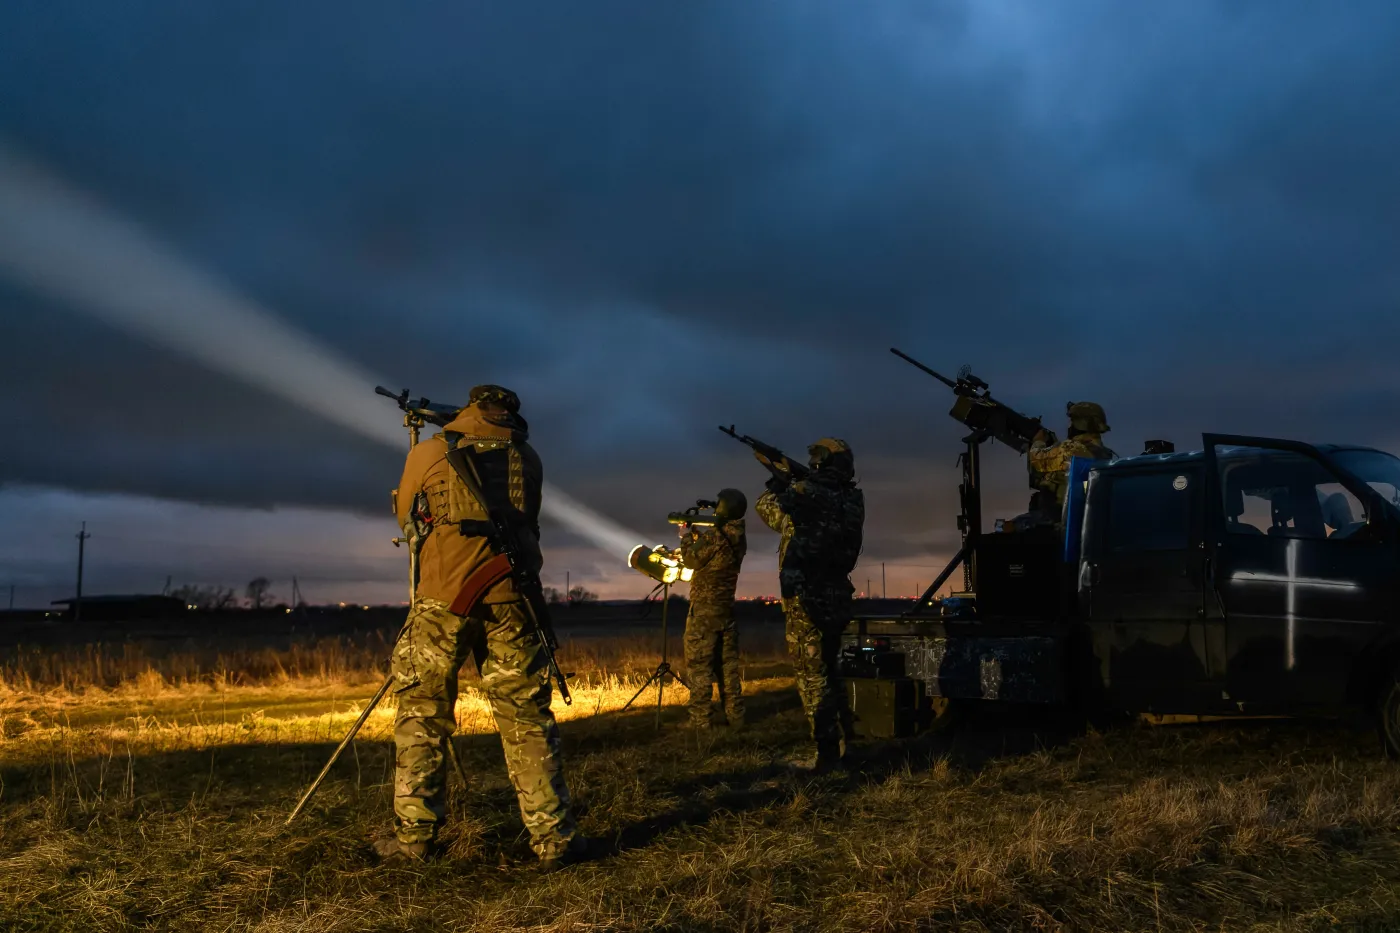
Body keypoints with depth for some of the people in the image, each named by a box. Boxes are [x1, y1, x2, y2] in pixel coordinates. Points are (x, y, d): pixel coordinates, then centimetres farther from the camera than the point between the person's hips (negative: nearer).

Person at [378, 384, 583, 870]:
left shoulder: (428, 453, 7)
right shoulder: (526, 457, 11)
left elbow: (406, 518, 21)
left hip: (443, 596, -1)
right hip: (508, 597, 1)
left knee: (421, 713, 11)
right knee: (526, 719, 5)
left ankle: (415, 834, 12)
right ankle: (553, 838, 5)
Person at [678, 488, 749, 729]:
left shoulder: (715, 536, -19)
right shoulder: (739, 538, 5)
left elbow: (692, 560, -6)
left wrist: (686, 537, 9)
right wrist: (699, 534, 20)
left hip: (704, 609, -7)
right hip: (727, 608, 7)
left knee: (699, 665, -1)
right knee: (728, 664, 12)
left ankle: (701, 720, -1)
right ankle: (734, 717, 13)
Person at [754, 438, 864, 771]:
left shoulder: (805, 492, -16)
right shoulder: (852, 501, 2)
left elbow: (768, 509, 4)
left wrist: (779, 481, 20)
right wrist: (789, 482, 19)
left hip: (807, 600, -7)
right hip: (838, 599, 7)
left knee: (812, 676, 1)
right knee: (827, 670, 21)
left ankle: (828, 752, 4)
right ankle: (841, 740, 29)